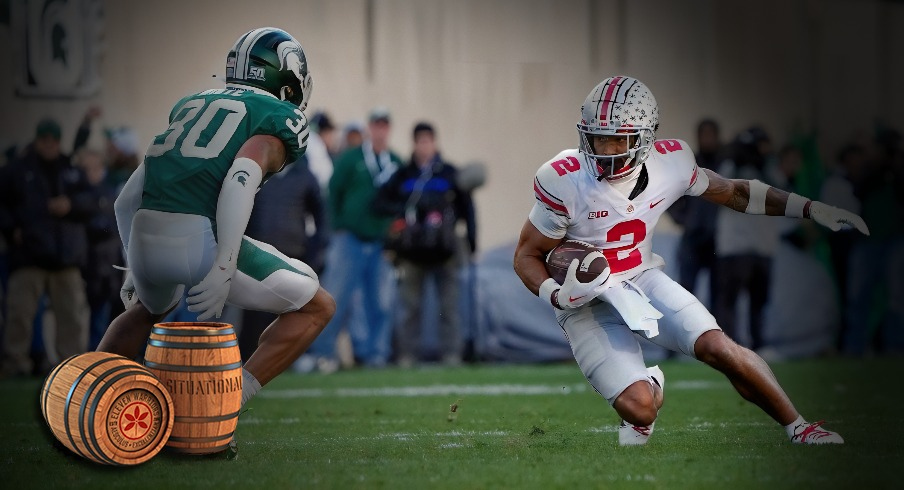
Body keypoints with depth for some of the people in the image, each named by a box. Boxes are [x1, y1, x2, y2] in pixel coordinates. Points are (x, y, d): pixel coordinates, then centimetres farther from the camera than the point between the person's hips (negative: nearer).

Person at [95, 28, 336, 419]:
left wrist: (137, 266, 36)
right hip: (199, 243, -7)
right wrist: (224, 270, -17)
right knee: (316, 307, 11)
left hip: (142, 241, 7)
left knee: (148, 307, 40)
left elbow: (128, 200, 24)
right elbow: (242, 178, -13)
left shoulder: (191, 106, 27)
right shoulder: (282, 119, 8)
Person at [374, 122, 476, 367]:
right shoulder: (403, 176, 10)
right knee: (410, 305, 0)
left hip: (445, 251, -1)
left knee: (449, 305, -2)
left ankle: (451, 353, 0)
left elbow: (466, 207, 8)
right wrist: (403, 211, -12)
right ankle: (407, 354, 3)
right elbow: (380, 202, 6)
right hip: (412, 252, 1)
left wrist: (471, 239, -1)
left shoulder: (450, 173, 8)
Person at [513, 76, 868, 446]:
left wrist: (810, 208, 6)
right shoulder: (565, 182, -22)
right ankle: (650, 388, 19)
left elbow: (731, 192, 9)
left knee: (719, 348, -17)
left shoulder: (669, 163, -10)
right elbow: (527, 255, -10)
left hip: (643, 279, 3)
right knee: (639, 407, -21)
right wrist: (558, 296, -30)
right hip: (587, 301, -3)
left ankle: (799, 428, 5)